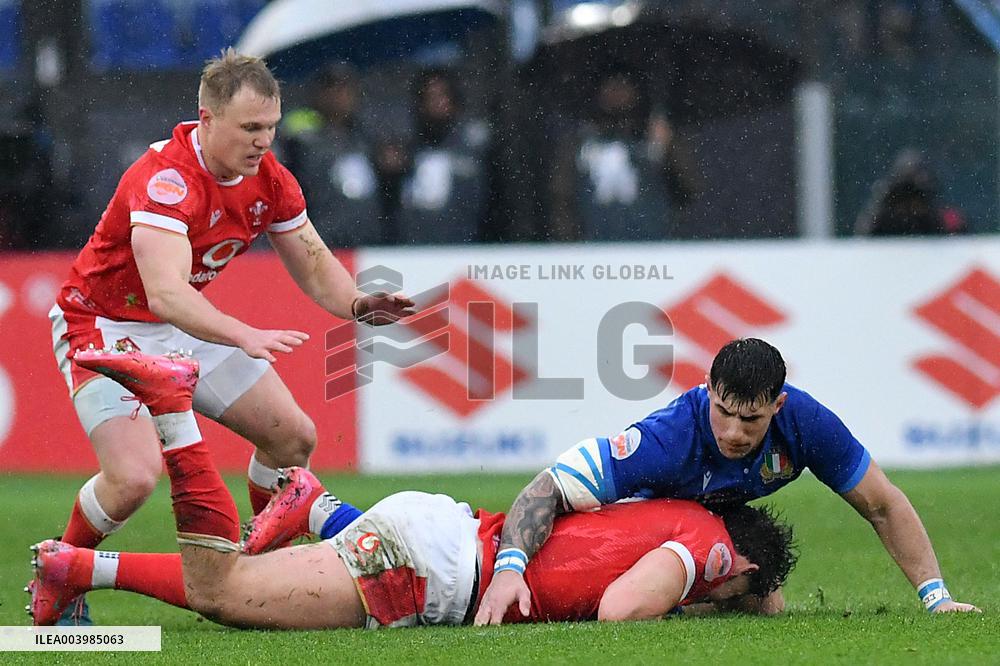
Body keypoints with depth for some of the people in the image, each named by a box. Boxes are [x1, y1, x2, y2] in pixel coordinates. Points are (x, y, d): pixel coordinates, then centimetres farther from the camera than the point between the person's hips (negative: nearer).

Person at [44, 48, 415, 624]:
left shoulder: (270, 179, -7)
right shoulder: (165, 179, -32)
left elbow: (314, 267, 2)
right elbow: (165, 293, -45)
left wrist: (357, 304, -20)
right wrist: (246, 336, -57)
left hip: (191, 325, 8)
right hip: (106, 326, -8)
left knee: (293, 437, 3)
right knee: (134, 477, -24)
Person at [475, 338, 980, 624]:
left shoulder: (805, 422, -32)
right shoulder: (668, 439, -45)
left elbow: (883, 507, -17)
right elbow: (549, 488, -45)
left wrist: (935, 595, -22)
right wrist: (509, 567, -61)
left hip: (725, 518, 4)